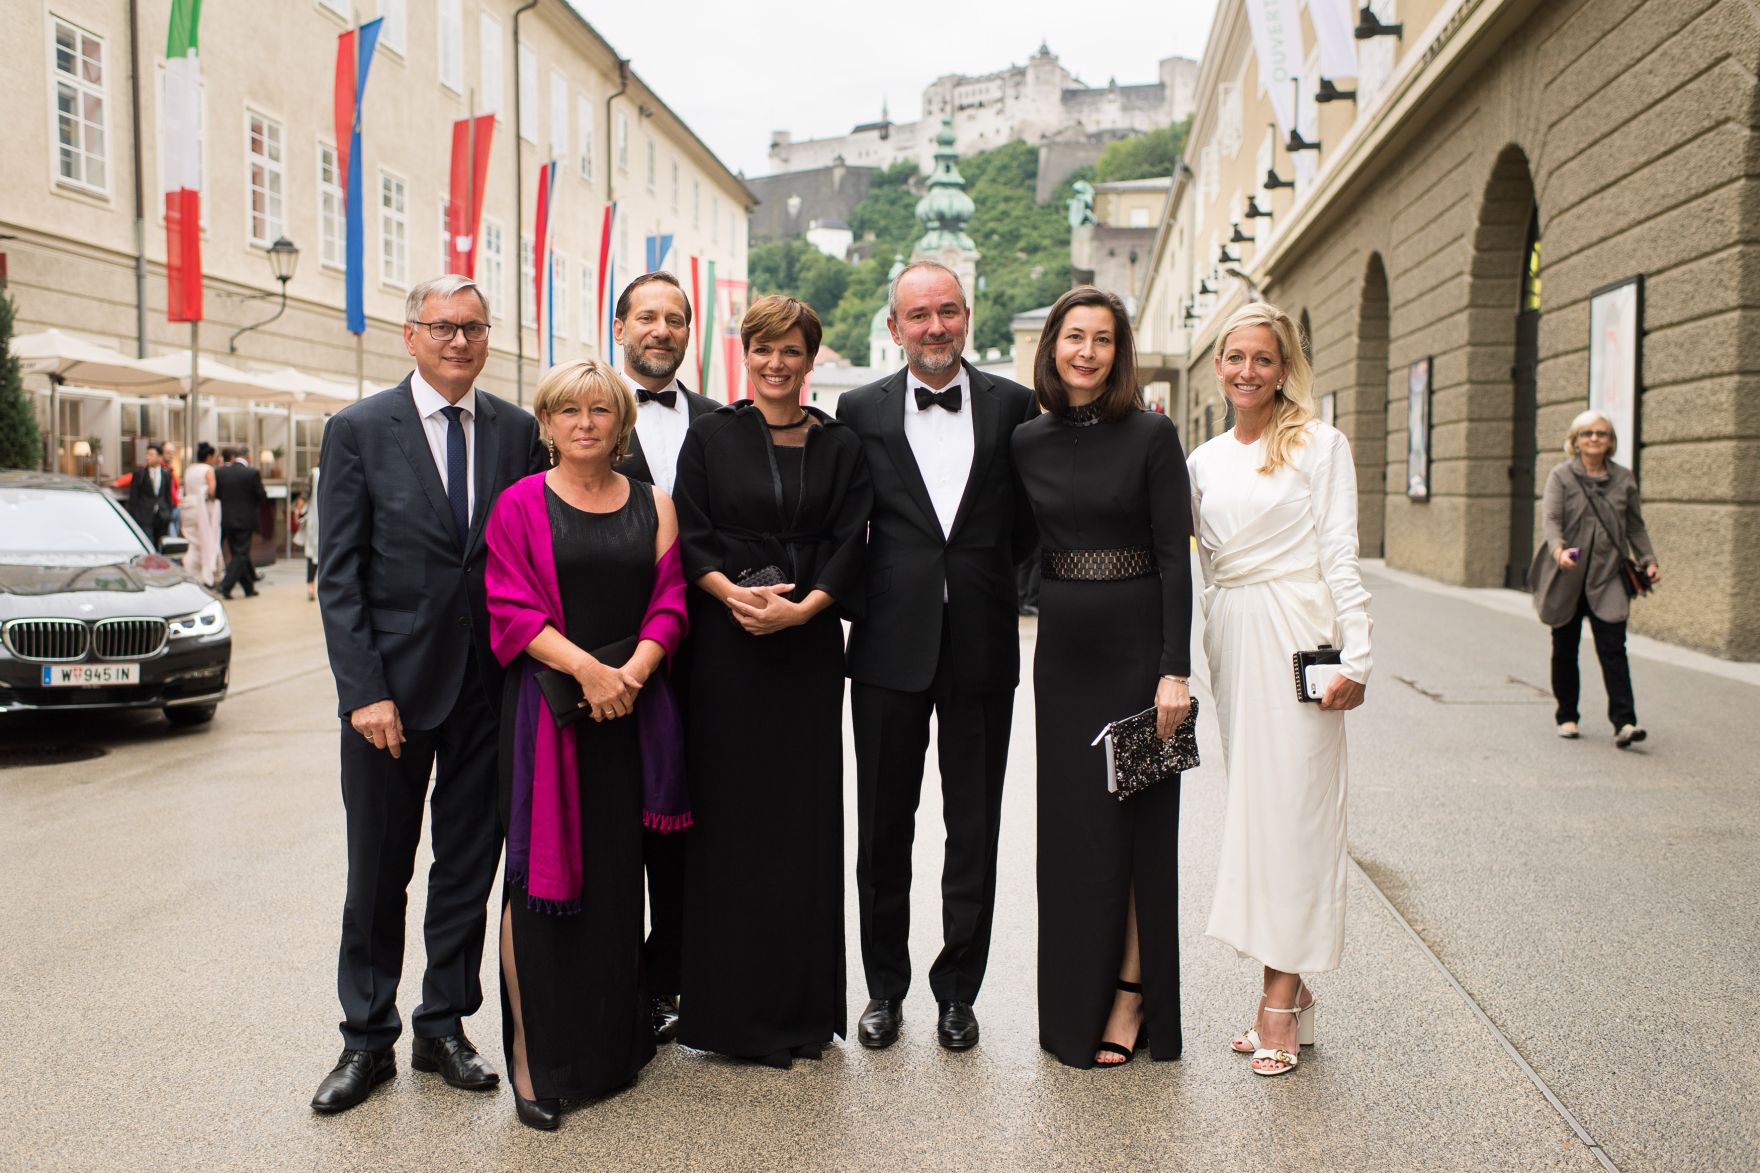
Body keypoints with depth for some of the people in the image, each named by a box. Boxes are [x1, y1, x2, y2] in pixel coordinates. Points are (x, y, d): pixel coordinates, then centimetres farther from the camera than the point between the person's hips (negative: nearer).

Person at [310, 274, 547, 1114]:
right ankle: (368, 1039, 25)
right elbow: (340, 574, -5)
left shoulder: (518, 431, 5)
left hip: (491, 688, 2)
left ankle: (444, 1028, 28)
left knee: (469, 868, 11)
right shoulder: (358, 431, -2)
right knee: (378, 873, 9)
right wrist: (364, 689, -12)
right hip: (394, 684, -2)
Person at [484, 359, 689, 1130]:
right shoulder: (520, 504, 2)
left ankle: (612, 1041, 23)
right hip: (546, 705, -2)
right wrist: (587, 668, -18)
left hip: (631, 710, 3)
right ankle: (533, 1057, 10)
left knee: (616, 876, 8)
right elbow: (512, 610, -6)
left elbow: (668, 603, 3)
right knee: (541, 873, 0)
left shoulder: (654, 507, 10)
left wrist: (632, 671, -13)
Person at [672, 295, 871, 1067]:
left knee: (804, 815, 4)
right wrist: (733, 592, -16)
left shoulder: (841, 447, 9)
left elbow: (849, 545, 1)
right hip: (725, 645, -1)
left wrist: (800, 607, -15)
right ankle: (731, 1010, 12)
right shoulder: (710, 436, 7)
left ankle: (801, 1006, 17)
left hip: (808, 648, 1)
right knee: (728, 814, 1)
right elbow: (688, 538, 1)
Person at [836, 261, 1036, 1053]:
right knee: (883, 825, 8)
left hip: (982, 642, 0)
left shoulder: (1013, 406, 5)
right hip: (891, 644, 0)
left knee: (975, 830, 8)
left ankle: (958, 990, 24)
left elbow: (1030, 520, 9)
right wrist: (864, 597, -1)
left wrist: (978, 571, 3)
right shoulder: (861, 410, 5)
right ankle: (885, 987, 25)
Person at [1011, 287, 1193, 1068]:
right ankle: (1075, 1004, 22)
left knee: (1135, 821, 3)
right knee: (1068, 825, 9)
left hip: (1136, 645, -4)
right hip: (1062, 651, 4)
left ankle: (1130, 996, 16)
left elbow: (1175, 557, -10)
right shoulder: (1027, 443, 6)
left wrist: (1175, 671, -15)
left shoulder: (1151, 435, -5)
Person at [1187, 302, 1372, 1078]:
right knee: (1252, 800, 6)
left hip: (1297, 635, -5)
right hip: (1230, 636, 5)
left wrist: (1354, 656, -10)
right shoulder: (1204, 459, 14)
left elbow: (1340, 555, -5)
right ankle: (1289, 990, 16)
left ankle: (1282, 995, 2)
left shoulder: (1321, 445, 0)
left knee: (1292, 800, -5)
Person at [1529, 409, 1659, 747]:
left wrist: (1648, 560, 7)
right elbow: (1550, 519, -11)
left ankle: (1624, 722, -13)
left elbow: (1635, 526, 18)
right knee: (1565, 650, 8)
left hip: (1608, 578, 1)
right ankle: (1567, 716, 20)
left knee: (1613, 648, -9)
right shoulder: (1561, 477, 1)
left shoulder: (1624, 479, 10)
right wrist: (1559, 550, -29)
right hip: (1566, 579, -1)